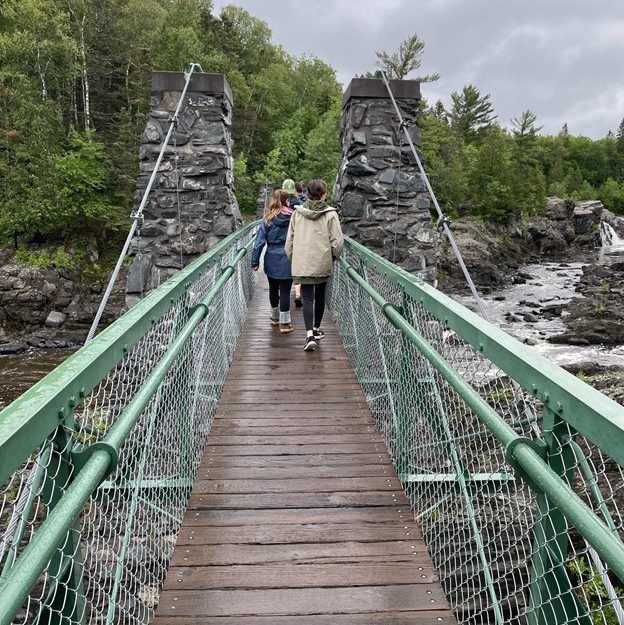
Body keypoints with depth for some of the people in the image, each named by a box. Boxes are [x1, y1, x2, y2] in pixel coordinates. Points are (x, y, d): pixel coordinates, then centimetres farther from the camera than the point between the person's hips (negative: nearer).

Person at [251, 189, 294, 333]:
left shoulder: (267, 219, -1)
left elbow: (260, 241, -3)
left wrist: (255, 261, 2)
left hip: (271, 260, 2)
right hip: (287, 260, -2)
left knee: (273, 289, 18)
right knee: (285, 291, 3)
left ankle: (275, 317, 35)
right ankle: (284, 323, 6)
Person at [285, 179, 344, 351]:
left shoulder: (297, 213, 0)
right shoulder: (330, 214, -7)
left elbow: (290, 239, 4)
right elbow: (337, 240, -8)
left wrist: (291, 257, 17)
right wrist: (334, 255, 11)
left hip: (302, 262, 1)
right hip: (322, 262, -1)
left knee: (307, 298, 1)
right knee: (320, 296, 17)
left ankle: (310, 335, -13)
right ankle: (316, 329, 31)